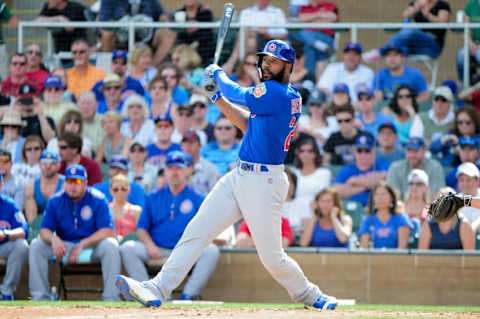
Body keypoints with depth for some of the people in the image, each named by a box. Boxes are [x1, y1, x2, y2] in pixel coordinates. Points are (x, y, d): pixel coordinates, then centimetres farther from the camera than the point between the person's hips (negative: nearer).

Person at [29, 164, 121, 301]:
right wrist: (53, 239, -32)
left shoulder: (98, 200, -9)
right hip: (64, 246, 2)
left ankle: (110, 299, -31)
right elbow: (44, 230, -6)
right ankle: (40, 298, -19)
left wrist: (82, 245, -29)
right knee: (36, 245, -20)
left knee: (110, 245, -33)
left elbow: (108, 231, -18)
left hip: (92, 246, -2)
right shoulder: (55, 201, -1)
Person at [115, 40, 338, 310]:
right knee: (196, 231, -1)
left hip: (264, 183, -9)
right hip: (239, 176, 9)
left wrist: (219, 74, 13)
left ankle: (309, 295, 22)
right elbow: (248, 124, 21)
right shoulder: (291, 97, 13)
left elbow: (238, 94, -7)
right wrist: (218, 97, 17)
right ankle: (158, 288, -5)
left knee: (272, 257, -3)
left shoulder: (277, 93, -15)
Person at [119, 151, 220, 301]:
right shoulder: (153, 197, 18)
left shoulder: (197, 199, 12)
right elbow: (141, 228, 13)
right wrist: (149, 245, -9)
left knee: (212, 251, -31)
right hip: (157, 250, 1)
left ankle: (188, 296, -28)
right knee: (127, 248, -24)